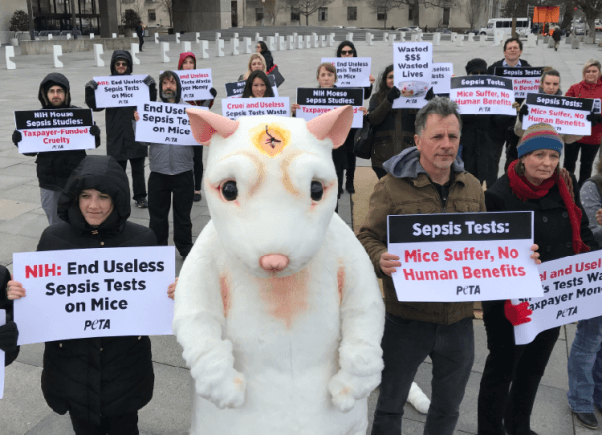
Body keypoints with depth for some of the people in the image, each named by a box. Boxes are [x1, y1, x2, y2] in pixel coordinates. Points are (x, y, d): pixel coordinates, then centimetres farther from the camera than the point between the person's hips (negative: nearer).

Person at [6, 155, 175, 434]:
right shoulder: (53, 238, -8)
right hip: (72, 363, 1)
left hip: (124, 363, 0)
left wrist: (174, 293, -21)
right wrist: (17, 293, -18)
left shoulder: (142, 239, -9)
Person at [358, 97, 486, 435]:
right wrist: (381, 260, -29)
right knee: (391, 405, 14)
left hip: (458, 320, 4)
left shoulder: (472, 187, 6)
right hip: (407, 318, -4)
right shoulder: (393, 186, -10)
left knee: (448, 408, 22)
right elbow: (367, 238, -8)